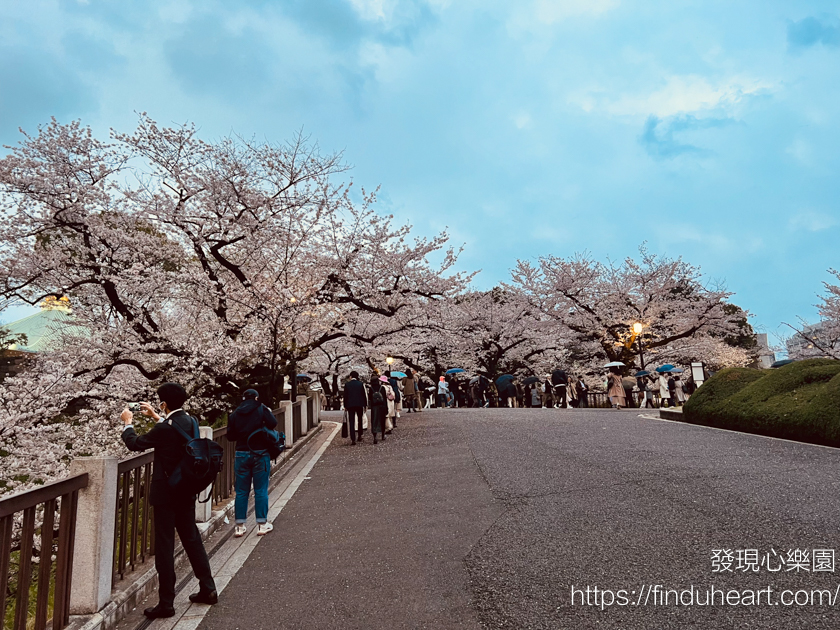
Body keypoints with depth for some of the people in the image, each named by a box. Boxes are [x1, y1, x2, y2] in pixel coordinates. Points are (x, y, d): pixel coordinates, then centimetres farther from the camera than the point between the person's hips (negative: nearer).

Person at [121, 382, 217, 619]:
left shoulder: (164, 429, -22)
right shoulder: (191, 421, -1)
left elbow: (134, 443, -7)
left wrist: (127, 423, 10)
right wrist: (156, 416, 28)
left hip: (166, 493, -7)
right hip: (188, 491, 7)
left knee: (164, 546, 4)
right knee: (192, 539, 18)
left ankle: (166, 603, 14)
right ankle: (208, 589, 27)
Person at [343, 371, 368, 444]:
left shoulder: (347, 384, -2)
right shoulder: (360, 383, -1)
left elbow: (345, 396, -1)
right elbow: (364, 395, 0)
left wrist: (345, 406, 6)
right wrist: (365, 405, 7)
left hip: (350, 405, -1)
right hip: (359, 404, 1)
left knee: (351, 422, 0)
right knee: (360, 420, 19)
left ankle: (353, 439, -6)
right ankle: (360, 436, 23)